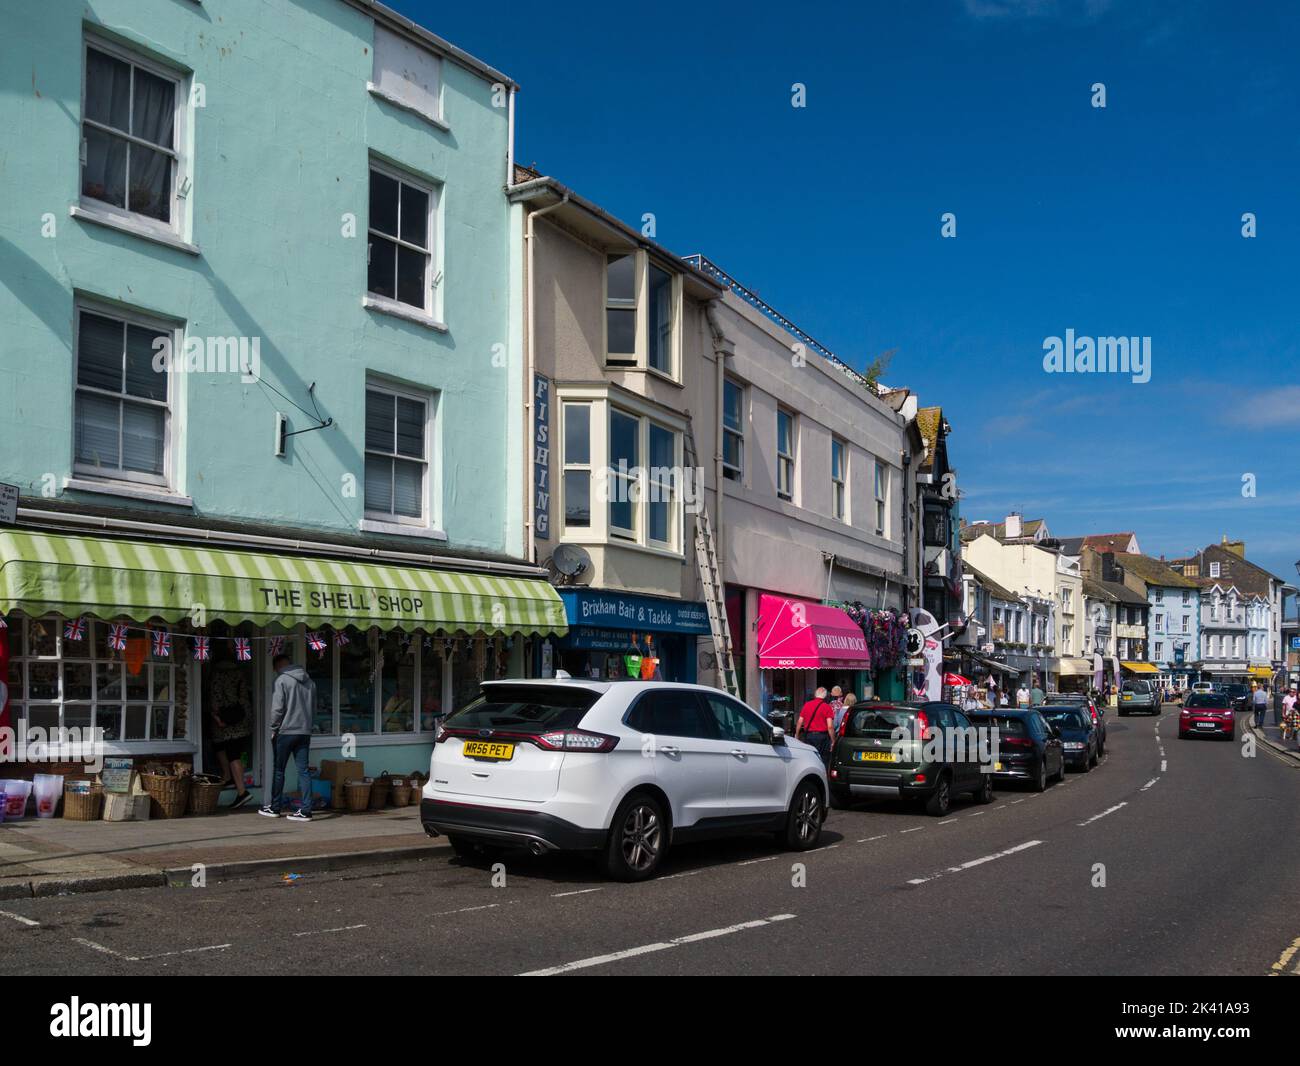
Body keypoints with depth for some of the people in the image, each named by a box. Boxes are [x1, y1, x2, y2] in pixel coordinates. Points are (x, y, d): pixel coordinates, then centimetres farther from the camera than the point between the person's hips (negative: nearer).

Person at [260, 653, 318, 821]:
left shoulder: (281, 680, -9)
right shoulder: (309, 681, 11)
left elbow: (277, 708, -14)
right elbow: (313, 707, 16)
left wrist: (274, 729, -3)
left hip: (285, 732, -5)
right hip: (305, 732, 5)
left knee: (279, 770, 9)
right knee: (303, 770, 3)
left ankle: (274, 807, 19)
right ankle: (305, 810, -2)